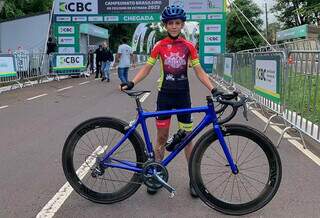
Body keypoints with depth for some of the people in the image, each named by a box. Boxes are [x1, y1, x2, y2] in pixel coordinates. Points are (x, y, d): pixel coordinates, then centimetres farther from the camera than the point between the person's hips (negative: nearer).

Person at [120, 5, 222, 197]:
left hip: (183, 95, 0)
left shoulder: (188, 46, 0)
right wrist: (131, 84, -13)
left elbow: (199, 71, -1)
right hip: (164, 95, 0)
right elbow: (147, 68, 1)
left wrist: (213, 89, -13)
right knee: (162, 137, 6)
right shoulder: (159, 46, 0)